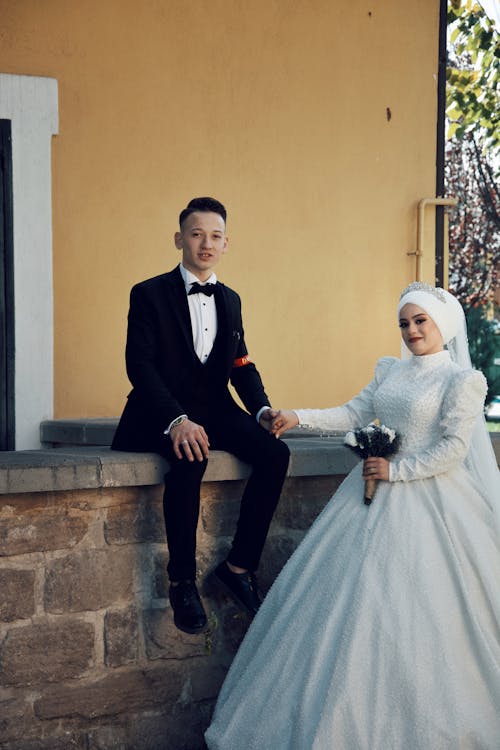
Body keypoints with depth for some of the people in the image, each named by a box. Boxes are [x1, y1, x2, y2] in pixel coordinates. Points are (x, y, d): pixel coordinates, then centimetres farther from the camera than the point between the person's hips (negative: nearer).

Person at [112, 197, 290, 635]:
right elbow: (139, 365, -14)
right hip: (164, 412, -5)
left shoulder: (230, 301, 15)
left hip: (215, 409, 6)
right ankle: (182, 580, -21)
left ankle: (239, 566, -9)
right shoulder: (150, 295, -4)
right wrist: (176, 420, -31)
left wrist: (263, 409, -7)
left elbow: (241, 365, 15)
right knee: (190, 458, -36)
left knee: (275, 453, -20)